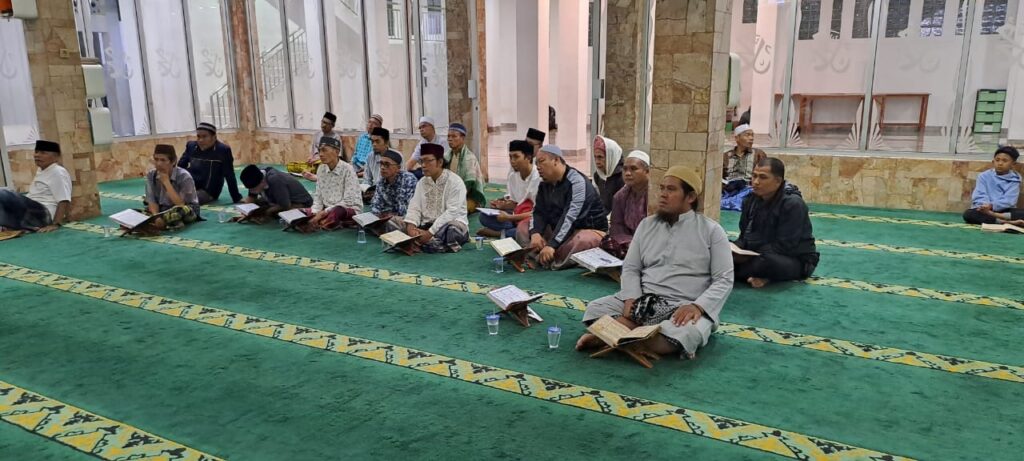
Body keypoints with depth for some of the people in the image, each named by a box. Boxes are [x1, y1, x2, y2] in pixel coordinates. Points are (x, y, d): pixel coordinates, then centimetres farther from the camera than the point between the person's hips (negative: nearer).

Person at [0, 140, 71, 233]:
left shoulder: (58, 172, -8)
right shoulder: (40, 171, 21)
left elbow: (64, 201, -18)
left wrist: (55, 224, -26)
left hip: (42, 215, -11)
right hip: (31, 215, 11)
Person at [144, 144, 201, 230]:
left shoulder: (184, 176, -19)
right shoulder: (151, 175, -5)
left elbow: (181, 204, -24)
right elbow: (152, 201, -7)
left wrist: (166, 182, -24)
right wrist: (156, 217, -28)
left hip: (188, 212, -5)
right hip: (163, 210, 5)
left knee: (184, 209, -40)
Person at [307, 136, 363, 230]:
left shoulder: (347, 169, -14)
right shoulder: (321, 169, 4)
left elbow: (348, 201, -19)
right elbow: (318, 196, 7)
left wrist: (325, 212, -22)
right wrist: (315, 212, -13)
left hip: (350, 210, -5)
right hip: (328, 209, 5)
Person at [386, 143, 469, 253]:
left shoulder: (455, 182, -12)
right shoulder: (422, 182, 9)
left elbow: (451, 212, -21)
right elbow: (414, 207, 1)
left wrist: (430, 233, -28)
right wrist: (411, 227, -21)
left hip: (448, 225, -6)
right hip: (426, 225, 7)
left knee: (454, 229, -40)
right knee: (393, 221, -11)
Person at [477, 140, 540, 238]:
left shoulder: (538, 177, -22)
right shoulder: (512, 175, 1)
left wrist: (509, 217, -20)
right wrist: (502, 205, -9)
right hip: (518, 216, 7)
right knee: (485, 216, -5)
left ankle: (501, 233, -12)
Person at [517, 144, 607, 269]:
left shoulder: (577, 182, -20)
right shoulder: (544, 185, 6)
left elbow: (569, 217, -30)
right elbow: (539, 212, -2)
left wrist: (551, 245, -38)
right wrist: (535, 233, -24)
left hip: (590, 230, -8)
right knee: (523, 226, -3)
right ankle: (543, 258, -22)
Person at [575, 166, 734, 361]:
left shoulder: (711, 230, 0)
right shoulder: (647, 224, 12)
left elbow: (724, 280, -4)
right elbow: (630, 268, 11)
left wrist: (697, 306, -22)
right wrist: (631, 299, -10)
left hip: (683, 307, -3)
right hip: (643, 302, 4)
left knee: (687, 333, -38)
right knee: (595, 308, -18)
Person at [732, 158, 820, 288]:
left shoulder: (793, 204, -21)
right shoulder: (751, 199, 1)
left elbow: (783, 246, -24)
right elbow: (745, 236, 5)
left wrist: (748, 257, -29)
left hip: (796, 261, -6)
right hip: (762, 253, 7)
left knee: (767, 261, -40)